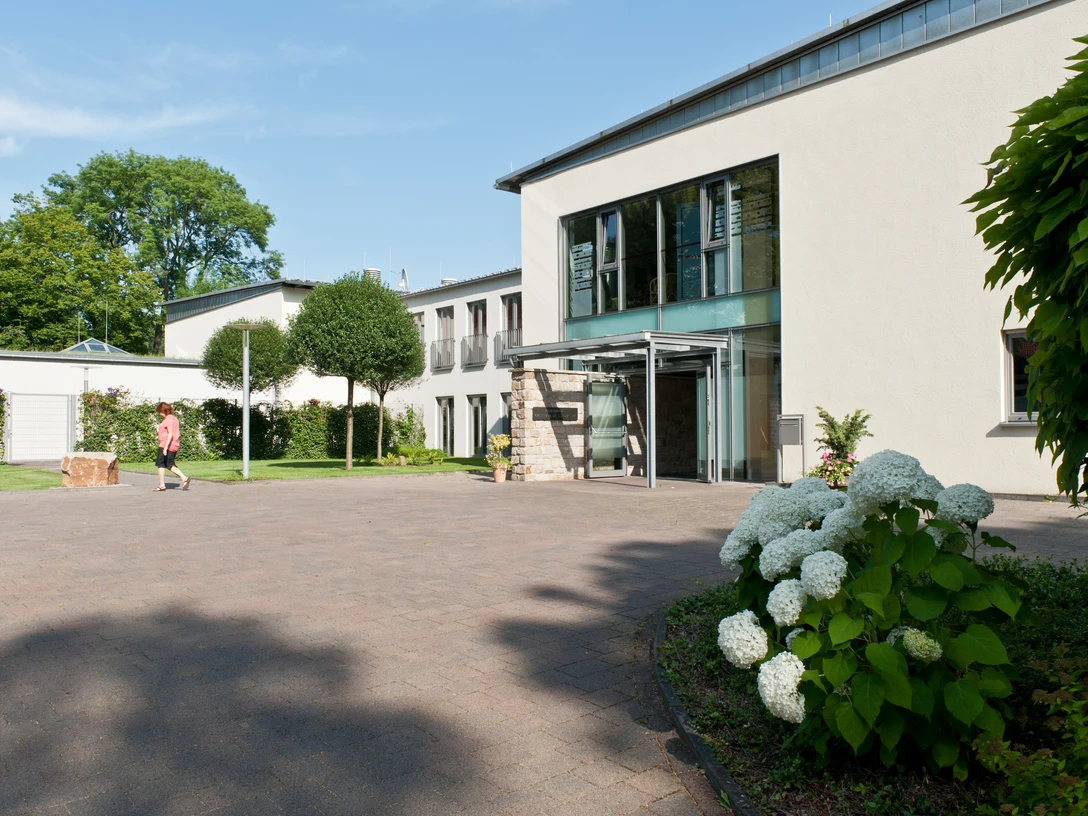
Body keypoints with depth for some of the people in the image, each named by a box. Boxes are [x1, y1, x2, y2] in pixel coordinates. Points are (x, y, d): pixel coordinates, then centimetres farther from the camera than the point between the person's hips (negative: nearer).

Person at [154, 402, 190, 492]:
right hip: (174, 445, 9)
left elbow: (170, 434, -21)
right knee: (169, 465, 14)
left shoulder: (168, 419, -13)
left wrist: (165, 447, -24)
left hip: (167, 445, -9)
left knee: (160, 464, 1)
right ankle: (184, 478, 2)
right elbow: (178, 434, 18)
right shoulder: (174, 418, 16)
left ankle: (162, 485, 3)